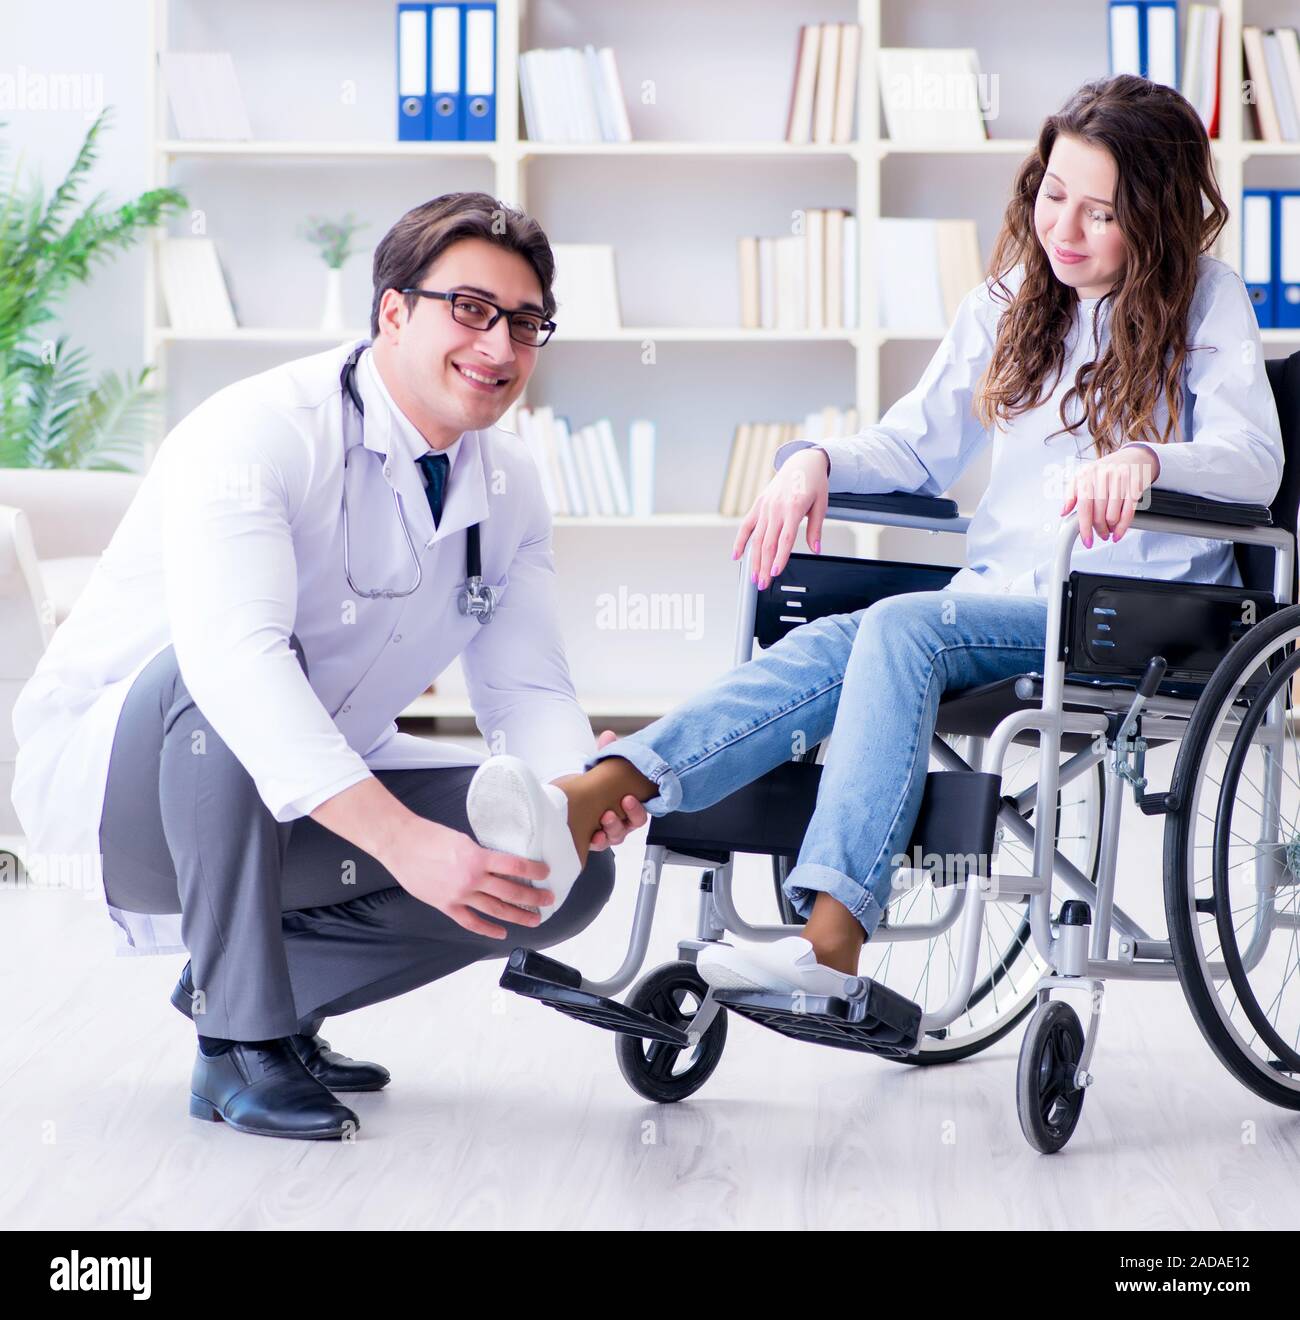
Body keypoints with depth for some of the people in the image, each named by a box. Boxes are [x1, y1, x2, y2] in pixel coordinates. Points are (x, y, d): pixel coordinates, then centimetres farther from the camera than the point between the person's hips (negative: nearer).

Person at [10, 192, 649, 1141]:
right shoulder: (257, 432, -25)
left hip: (317, 799, 7)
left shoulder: (510, 486, -1)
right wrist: (405, 840, -50)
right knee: (217, 686, -39)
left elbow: (527, 688, -3)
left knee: (571, 873, -9)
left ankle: (270, 976, 7)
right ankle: (240, 1040, -25)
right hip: (110, 775, -6)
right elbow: (232, 655, -40)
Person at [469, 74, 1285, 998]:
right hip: (1000, 594, 5)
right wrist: (818, 460, -3)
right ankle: (590, 800, -47)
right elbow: (916, 445, 19)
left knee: (901, 626, -33)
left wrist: (1144, 458, -32)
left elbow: (1255, 463, -11)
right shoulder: (1010, 299, 18)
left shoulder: (1206, 302, 3)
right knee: (834, 643, -26)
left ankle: (831, 933, -47)